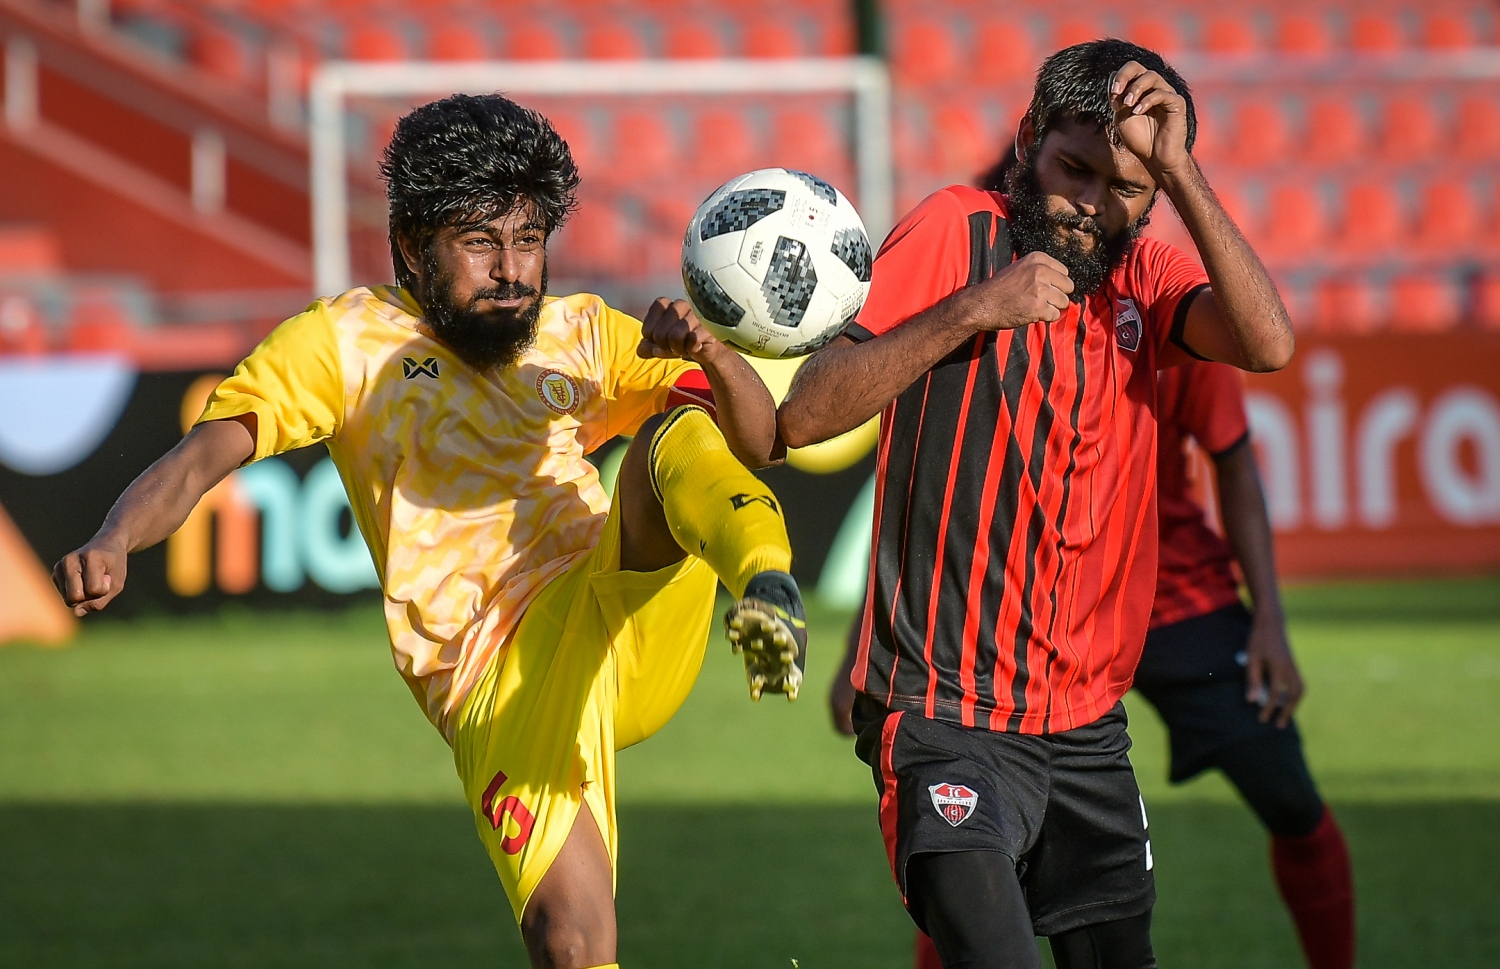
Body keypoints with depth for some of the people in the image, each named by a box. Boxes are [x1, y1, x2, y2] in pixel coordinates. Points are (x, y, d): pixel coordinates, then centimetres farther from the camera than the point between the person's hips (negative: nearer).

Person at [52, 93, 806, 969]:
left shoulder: (582, 336, 15)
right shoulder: (348, 343, 5)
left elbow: (758, 440, 10)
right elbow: (201, 458, -5)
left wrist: (711, 354, -12)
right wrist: (113, 544, -26)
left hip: (625, 625, 3)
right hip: (499, 682, -3)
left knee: (676, 431, -21)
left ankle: (770, 597, -45)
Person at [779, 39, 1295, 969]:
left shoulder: (1146, 276, 8)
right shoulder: (959, 231, -5)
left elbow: (1267, 341, -13)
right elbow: (806, 415, -13)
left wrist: (1175, 165, -18)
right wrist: (971, 311, -22)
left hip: (1090, 729, 6)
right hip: (946, 717, -6)